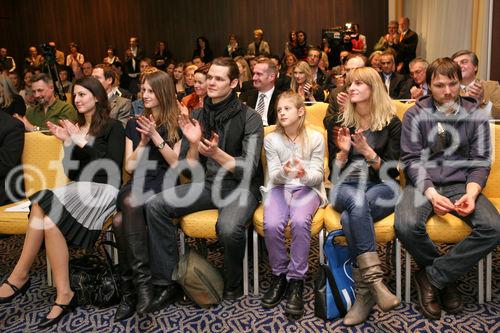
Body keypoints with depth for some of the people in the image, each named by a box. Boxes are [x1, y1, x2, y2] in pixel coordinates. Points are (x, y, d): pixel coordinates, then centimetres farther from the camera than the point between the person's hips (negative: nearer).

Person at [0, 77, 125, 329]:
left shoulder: (113, 127, 3)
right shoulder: (76, 127, 19)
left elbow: (113, 167, -11)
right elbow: (71, 172, 15)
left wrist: (81, 142, -13)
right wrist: (67, 142, 0)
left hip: (101, 189, -5)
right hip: (76, 189, 6)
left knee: (49, 216, -29)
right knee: (43, 208, -27)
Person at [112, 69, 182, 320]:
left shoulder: (176, 124, 5)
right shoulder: (134, 124, 16)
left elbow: (177, 164, -3)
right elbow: (129, 166, 11)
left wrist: (156, 137, -11)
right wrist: (143, 142, -3)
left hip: (164, 183, -4)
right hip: (138, 183, 4)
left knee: (121, 220, -32)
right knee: (123, 215, -32)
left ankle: (130, 289, -23)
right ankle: (141, 280, -23)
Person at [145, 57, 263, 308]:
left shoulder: (250, 118, -8)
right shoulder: (196, 117, 5)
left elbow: (248, 170, -14)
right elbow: (190, 169, 3)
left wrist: (216, 153, -27)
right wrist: (193, 144, -16)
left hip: (241, 187, -5)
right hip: (207, 184, 5)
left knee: (228, 227, -35)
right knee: (156, 205, -15)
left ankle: (233, 284, -3)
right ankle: (167, 279, -3)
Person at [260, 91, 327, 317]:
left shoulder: (315, 138, -1)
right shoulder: (271, 139, 2)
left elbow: (317, 176, -2)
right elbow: (274, 177, -2)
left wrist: (305, 174, -26)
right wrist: (284, 171, -26)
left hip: (307, 188, -1)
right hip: (279, 187, 1)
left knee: (299, 221, -34)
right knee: (271, 225, -30)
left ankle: (296, 281, -18)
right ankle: (279, 275, -5)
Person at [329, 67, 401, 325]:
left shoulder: (391, 123, 7)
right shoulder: (341, 122, 14)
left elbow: (390, 172, 0)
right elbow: (334, 172, 11)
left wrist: (368, 152, -17)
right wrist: (343, 151, -9)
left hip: (382, 188, -1)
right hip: (346, 187, 1)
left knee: (350, 218, -35)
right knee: (357, 201, -38)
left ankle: (364, 293, -30)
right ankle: (375, 279, -43)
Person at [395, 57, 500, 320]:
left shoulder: (476, 116, 7)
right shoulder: (415, 115, 2)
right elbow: (411, 160, -3)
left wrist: (471, 194, -15)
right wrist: (431, 193, -19)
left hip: (460, 184, 2)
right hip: (423, 183, -2)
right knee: (406, 225, -33)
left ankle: (432, 277, -11)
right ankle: (446, 276, -3)